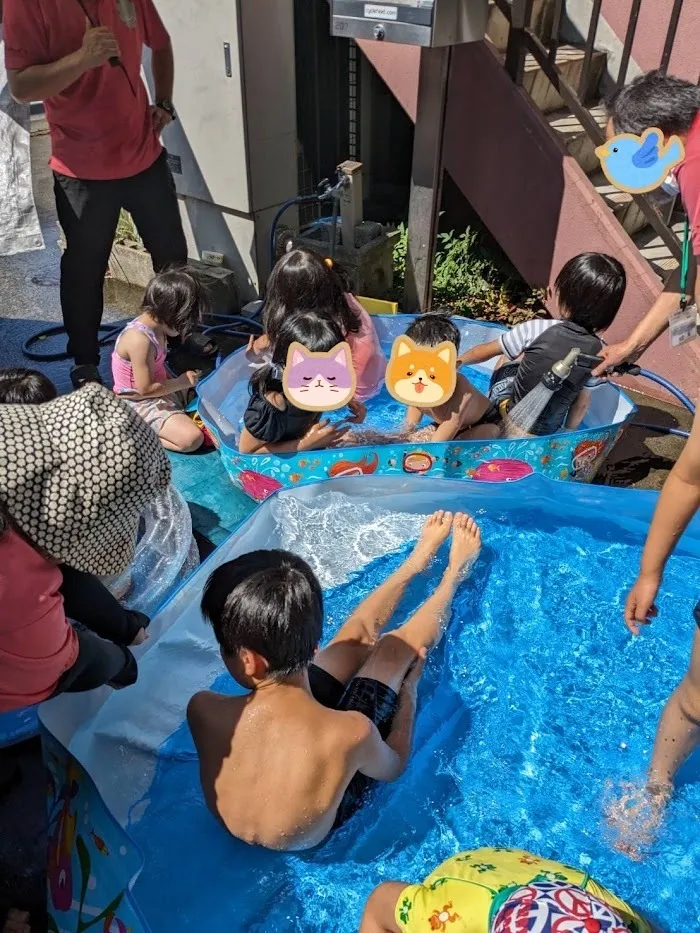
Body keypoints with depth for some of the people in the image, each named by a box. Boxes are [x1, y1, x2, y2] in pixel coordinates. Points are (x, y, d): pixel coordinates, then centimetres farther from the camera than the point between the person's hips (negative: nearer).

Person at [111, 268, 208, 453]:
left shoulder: (155, 326, 0)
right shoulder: (140, 340, -29)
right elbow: (146, 389, -25)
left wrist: (179, 380, -1)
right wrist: (181, 382, -13)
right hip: (142, 404, -10)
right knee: (193, 438, -22)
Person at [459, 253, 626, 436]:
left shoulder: (536, 330, -21)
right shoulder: (600, 353, -14)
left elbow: (485, 352, -5)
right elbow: (581, 402, 0)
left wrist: (458, 361, 15)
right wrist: (568, 431, 20)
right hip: (547, 431, 2)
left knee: (509, 353, 20)